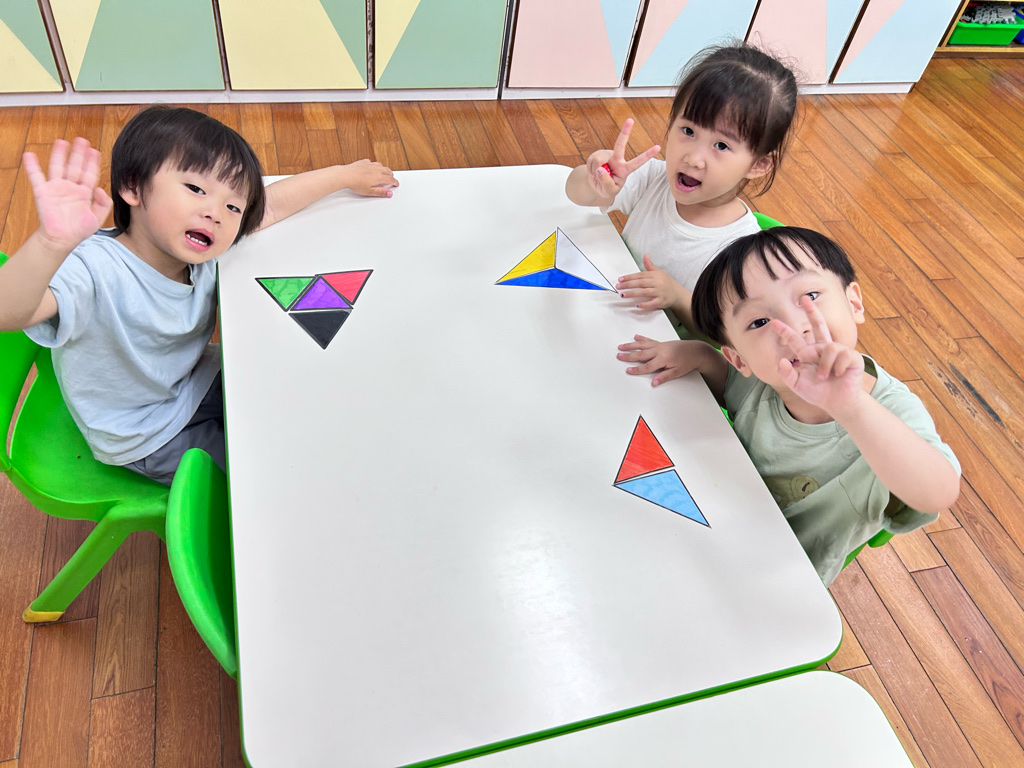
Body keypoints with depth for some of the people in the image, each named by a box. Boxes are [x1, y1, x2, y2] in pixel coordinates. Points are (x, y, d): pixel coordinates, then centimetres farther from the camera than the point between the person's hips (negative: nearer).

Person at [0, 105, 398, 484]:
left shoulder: (201, 247, -17)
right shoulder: (96, 269, -37)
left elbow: (273, 204, -3)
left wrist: (345, 175, 5)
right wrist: (52, 243, -74)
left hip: (197, 383, 6)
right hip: (149, 439, -6)